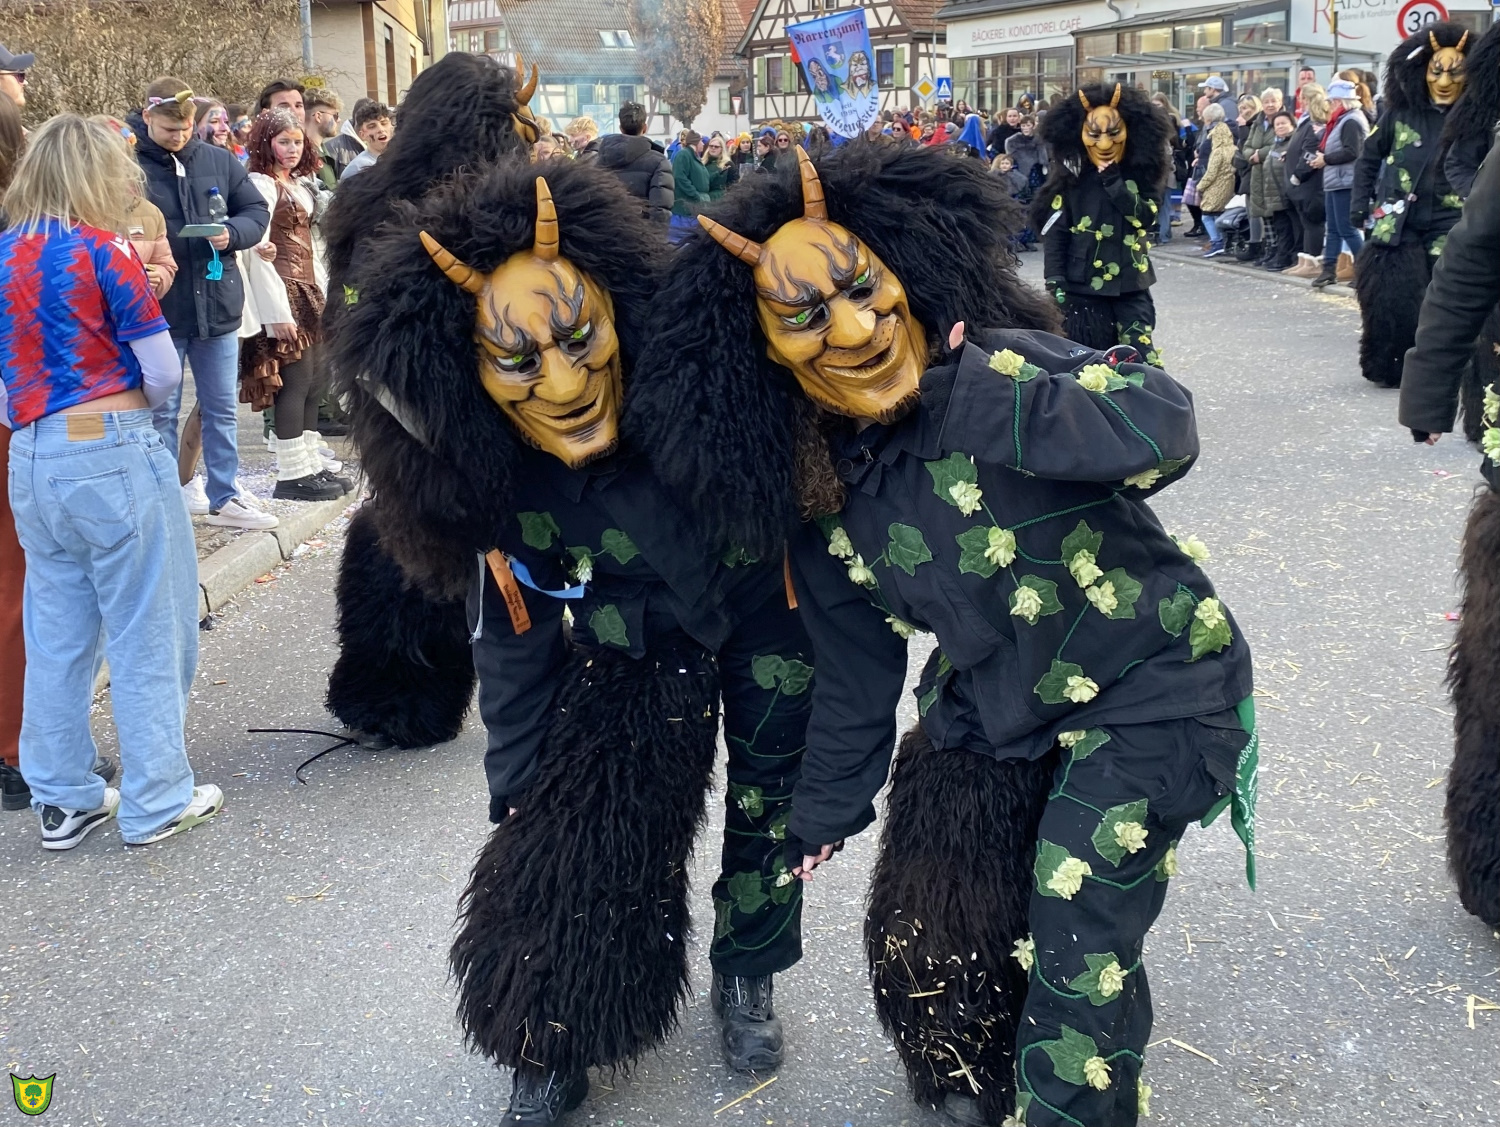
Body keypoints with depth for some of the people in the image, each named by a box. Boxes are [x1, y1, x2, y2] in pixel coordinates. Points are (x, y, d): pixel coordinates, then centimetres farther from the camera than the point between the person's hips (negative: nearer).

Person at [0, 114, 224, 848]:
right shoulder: (100, 249, -8)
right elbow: (164, 372, -8)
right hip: (112, 454, -6)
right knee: (145, 631, 4)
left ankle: (62, 800, 23)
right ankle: (156, 801, 12)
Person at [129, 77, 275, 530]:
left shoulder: (218, 161, 3)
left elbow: (257, 211, 9)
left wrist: (232, 234, -11)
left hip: (217, 304, 4)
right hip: (157, 310, -4)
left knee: (221, 409, 13)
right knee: (161, 412, 7)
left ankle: (223, 497, 24)